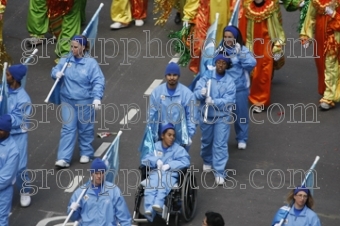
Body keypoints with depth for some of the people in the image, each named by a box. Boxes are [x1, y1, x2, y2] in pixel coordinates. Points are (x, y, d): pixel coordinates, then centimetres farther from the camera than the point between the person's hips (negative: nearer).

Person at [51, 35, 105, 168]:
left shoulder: (91, 63, -12)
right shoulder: (65, 60, -1)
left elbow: (98, 82, -16)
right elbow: (55, 70, 10)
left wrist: (97, 98, -27)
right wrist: (56, 73, -15)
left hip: (85, 102, -3)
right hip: (68, 101, 3)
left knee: (85, 128, 13)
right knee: (67, 128, 0)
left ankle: (86, 153, 33)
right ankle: (64, 158, -1)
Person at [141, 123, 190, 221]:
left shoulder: (178, 149, 13)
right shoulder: (155, 146, 20)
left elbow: (185, 161, -3)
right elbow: (145, 159, 12)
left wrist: (169, 165, -14)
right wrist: (156, 161, -9)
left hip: (170, 173, -1)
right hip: (155, 172, 1)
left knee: (163, 184, -38)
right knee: (151, 186, -33)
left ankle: (158, 204, -59)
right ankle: (149, 210, -51)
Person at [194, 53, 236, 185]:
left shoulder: (229, 81, -8)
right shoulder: (207, 76, -5)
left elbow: (229, 100, -17)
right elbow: (196, 92, -13)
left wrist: (213, 101, -31)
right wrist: (201, 93, -36)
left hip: (222, 117, -2)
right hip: (206, 115, 2)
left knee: (220, 144, -5)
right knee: (206, 141, 20)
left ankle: (219, 172, -1)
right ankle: (207, 162, 45)